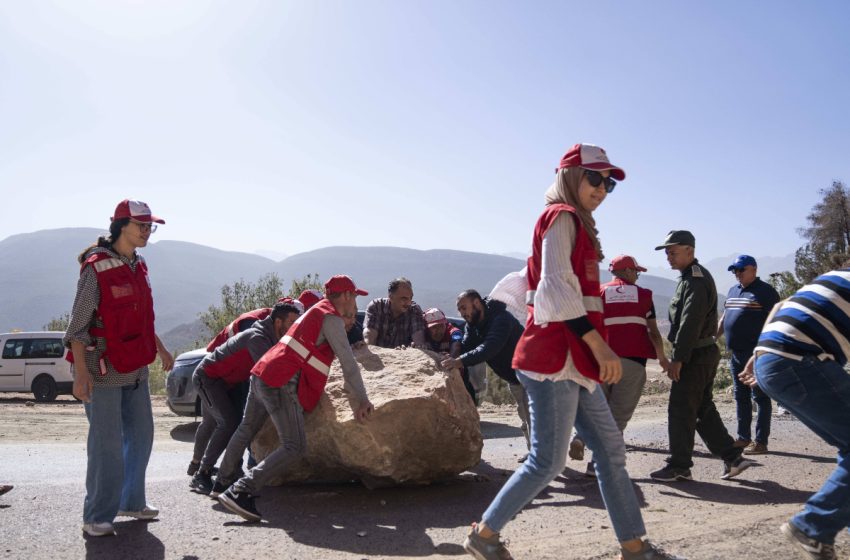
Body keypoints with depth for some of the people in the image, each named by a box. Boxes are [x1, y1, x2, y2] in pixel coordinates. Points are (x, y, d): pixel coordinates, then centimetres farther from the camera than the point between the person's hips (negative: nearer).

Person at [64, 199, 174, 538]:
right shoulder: (96, 268, -13)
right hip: (103, 370, -8)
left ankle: (131, 501, 29)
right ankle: (97, 517, 11)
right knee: (107, 444, -3)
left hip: (136, 369, 8)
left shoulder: (138, 267, 9)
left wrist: (161, 349, 26)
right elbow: (77, 325, -14)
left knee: (140, 436, 14)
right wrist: (81, 371, -21)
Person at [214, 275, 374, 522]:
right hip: (282, 384, -10)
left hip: (262, 374, 11)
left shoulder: (316, 311, 24)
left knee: (246, 430, 26)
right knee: (294, 447, -11)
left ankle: (222, 483, 39)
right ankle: (241, 492, -16)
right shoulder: (331, 318, -6)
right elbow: (348, 362, -11)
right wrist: (361, 401, -6)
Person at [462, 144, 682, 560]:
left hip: (572, 361, 10)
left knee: (610, 449, 12)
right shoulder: (562, 217, -6)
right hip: (555, 357, -10)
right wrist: (600, 347, -19)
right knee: (548, 461, -4)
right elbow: (558, 288, -18)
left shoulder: (575, 224, 22)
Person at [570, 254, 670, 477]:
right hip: (634, 361, -1)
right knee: (618, 413, 3)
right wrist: (662, 359, 18)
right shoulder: (644, 294, 9)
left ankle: (581, 437, -8)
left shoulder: (599, 293, 9)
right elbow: (653, 331, 7)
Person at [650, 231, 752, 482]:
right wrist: (680, 356, 20)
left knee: (680, 410, -4)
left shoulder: (696, 279, -14)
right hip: (703, 354, 10)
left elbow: (690, 322, -23)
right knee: (703, 409, 15)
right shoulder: (693, 277, 19)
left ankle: (679, 466, 4)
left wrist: (678, 357, -25)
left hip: (696, 356, -10)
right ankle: (732, 457, 19)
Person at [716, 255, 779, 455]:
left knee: (760, 397, -2)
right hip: (736, 353, 8)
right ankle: (743, 438, 22)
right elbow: (724, 318, 24)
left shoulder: (765, 291, -5)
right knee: (741, 397, 13)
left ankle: (760, 442, 2)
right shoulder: (733, 291, 17)